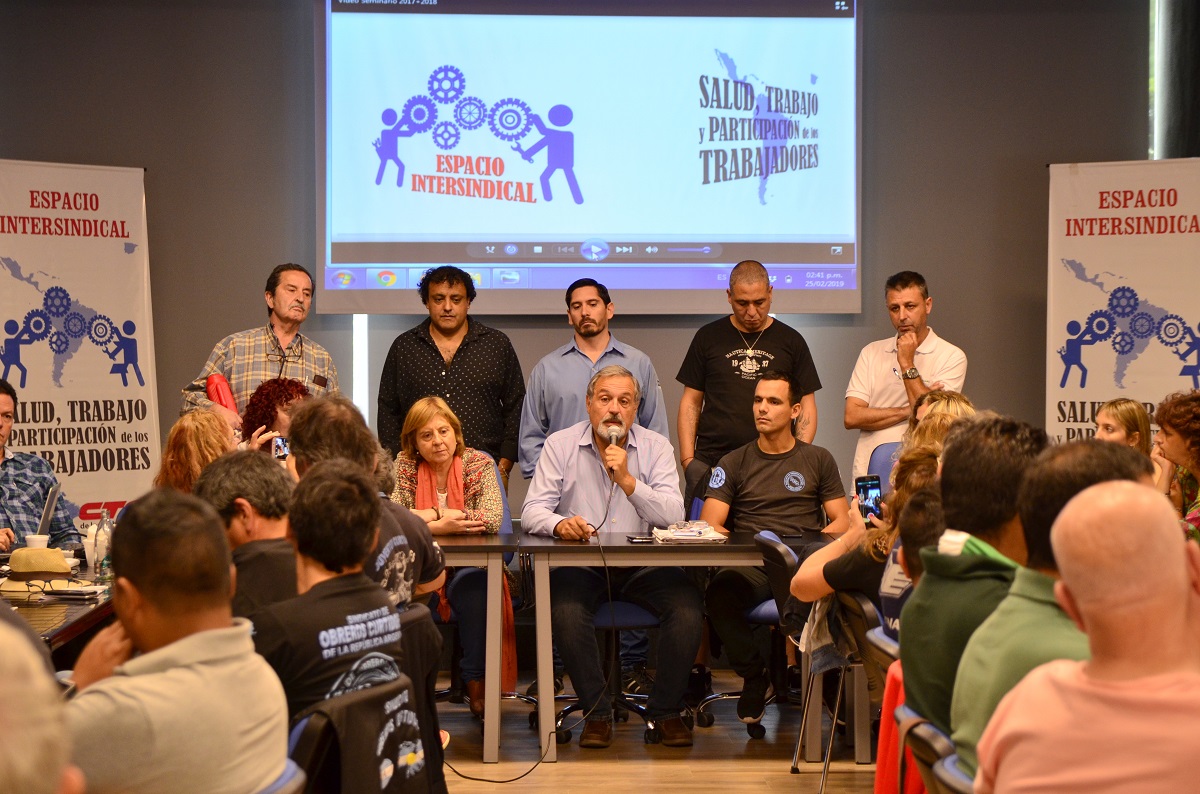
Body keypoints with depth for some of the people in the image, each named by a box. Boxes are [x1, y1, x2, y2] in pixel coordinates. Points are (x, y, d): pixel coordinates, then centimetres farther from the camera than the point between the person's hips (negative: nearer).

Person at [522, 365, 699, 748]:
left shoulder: (656, 447, 5)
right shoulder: (560, 445, 5)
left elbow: (674, 516, -8)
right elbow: (533, 511, -3)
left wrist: (627, 480, -19)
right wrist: (559, 523, -26)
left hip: (643, 565, 1)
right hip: (580, 565, -1)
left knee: (688, 608, -25)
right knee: (566, 611, -32)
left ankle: (666, 711, -6)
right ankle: (597, 713, -13)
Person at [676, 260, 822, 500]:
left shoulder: (791, 341, 9)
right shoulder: (708, 337, 9)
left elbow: (806, 405, 9)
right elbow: (691, 402, 10)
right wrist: (687, 459, 0)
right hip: (710, 463, 0)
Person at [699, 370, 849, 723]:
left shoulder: (818, 460, 21)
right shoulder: (734, 463, 19)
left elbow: (841, 521, 14)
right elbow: (709, 526, 9)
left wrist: (814, 546, -7)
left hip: (806, 559, 0)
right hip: (751, 566, 1)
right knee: (720, 593, -36)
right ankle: (755, 676, -11)